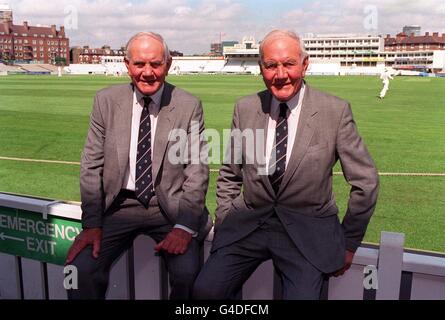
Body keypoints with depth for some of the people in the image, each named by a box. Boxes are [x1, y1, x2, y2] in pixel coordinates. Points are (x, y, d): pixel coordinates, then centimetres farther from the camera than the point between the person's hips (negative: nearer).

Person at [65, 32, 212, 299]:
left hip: (170, 207, -1)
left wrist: (185, 227, -15)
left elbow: (197, 170, -5)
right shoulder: (107, 100, 0)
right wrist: (92, 223, -6)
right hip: (120, 205, 2)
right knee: (79, 270, -18)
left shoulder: (188, 106, -5)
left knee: (187, 273, -23)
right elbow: (92, 165, 1)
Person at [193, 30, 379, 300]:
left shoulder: (336, 111, -7)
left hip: (307, 230, -2)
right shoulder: (245, 109, 2)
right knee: (205, 290, -15)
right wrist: (223, 227, 5)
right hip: (247, 225, 2)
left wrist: (349, 243, 4)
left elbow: (365, 181, 0)